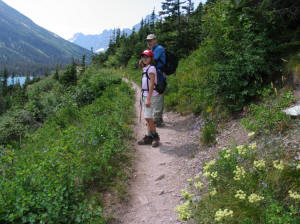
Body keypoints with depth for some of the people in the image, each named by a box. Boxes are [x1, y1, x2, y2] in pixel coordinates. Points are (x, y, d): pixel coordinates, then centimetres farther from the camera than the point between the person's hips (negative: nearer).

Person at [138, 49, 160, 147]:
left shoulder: (151, 68, -11)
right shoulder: (145, 69, 16)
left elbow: (152, 85, -17)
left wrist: (148, 99, -20)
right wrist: (144, 98, 16)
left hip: (151, 95, -9)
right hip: (145, 95, 9)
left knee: (148, 117, -10)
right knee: (148, 117, 9)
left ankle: (155, 137, 2)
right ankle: (149, 137, 15)